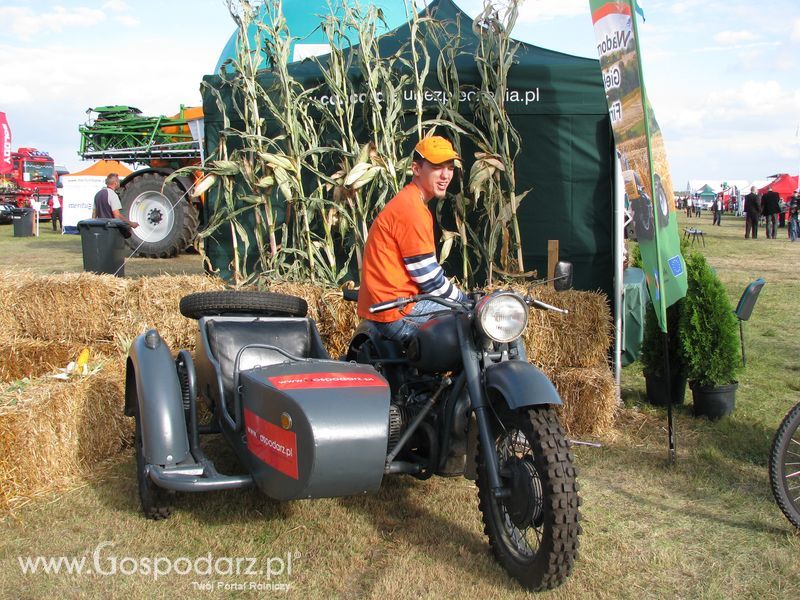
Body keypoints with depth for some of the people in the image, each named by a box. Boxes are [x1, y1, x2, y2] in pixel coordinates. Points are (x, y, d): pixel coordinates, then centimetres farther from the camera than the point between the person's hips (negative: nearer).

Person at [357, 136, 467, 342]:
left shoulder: (408, 202, 16)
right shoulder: (412, 209, -17)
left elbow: (424, 271, 20)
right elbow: (429, 278, -15)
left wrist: (463, 299, 16)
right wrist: (465, 302, -1)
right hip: (397, 314, -11)